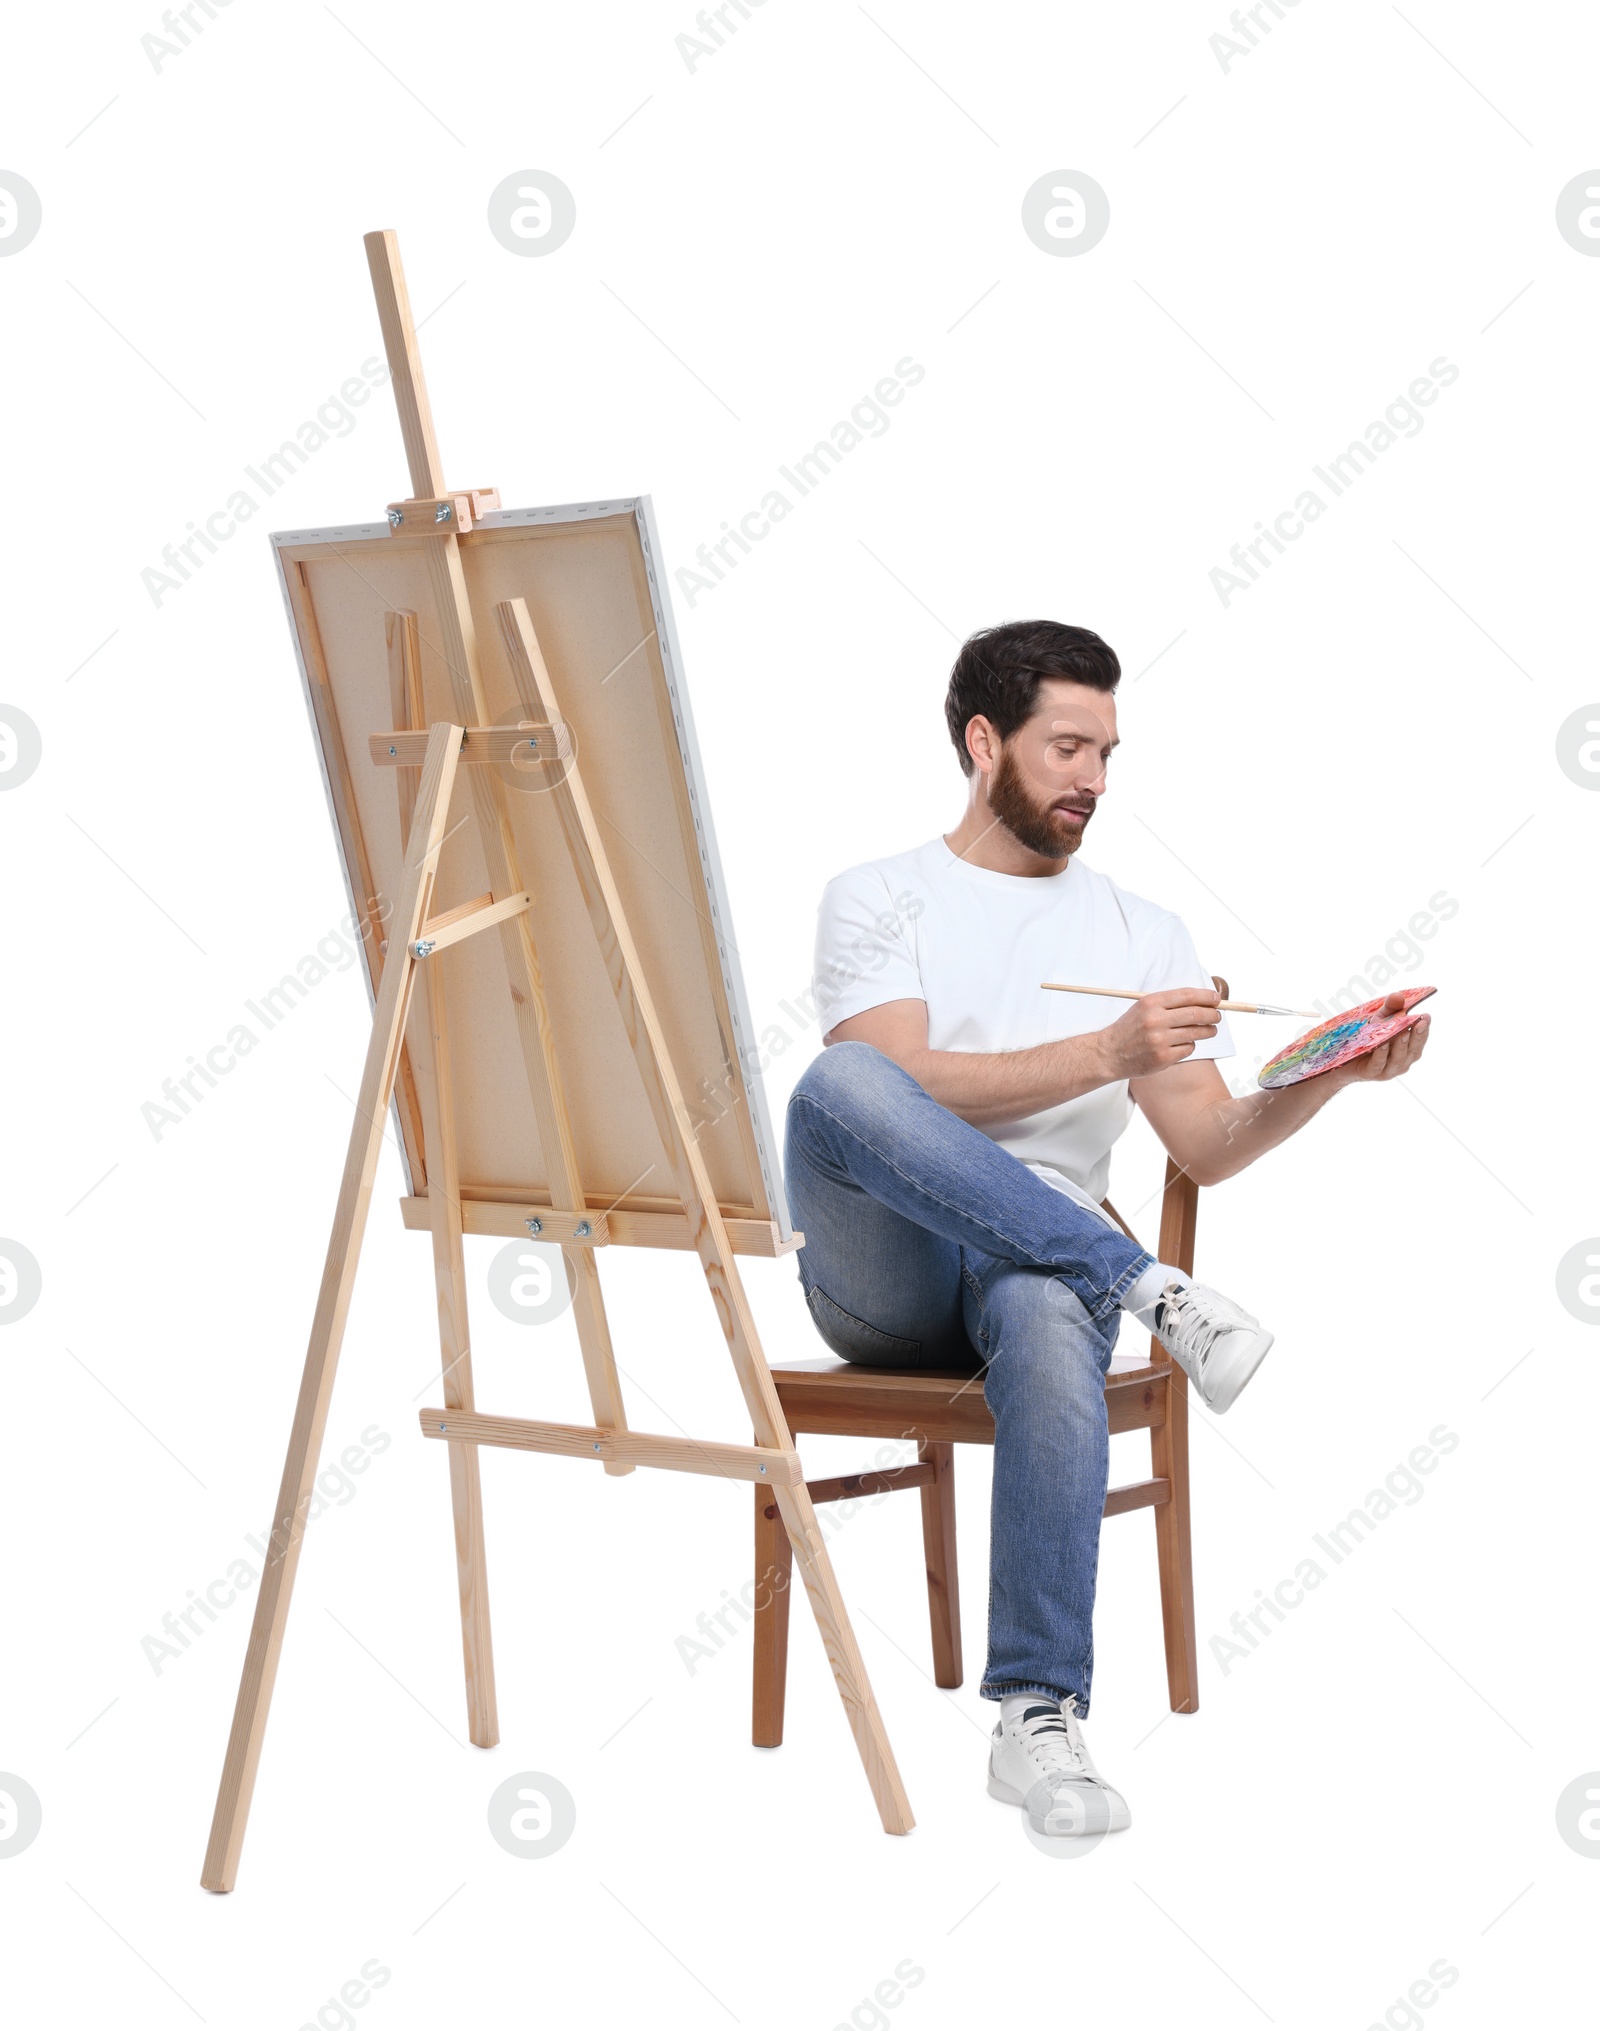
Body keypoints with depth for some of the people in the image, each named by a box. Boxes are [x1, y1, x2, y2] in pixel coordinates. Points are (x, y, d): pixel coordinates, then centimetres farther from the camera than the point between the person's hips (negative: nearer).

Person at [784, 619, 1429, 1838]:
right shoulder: (879, 900, 9)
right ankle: (1145, 1290, -32)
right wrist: (1106, 1054, -20)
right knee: (837, 1084, -34)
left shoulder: (1145, 934, 19)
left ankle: (1040, 1722, -36)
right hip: (884, 1276, -1)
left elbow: (1207, 1150, 11)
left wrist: (1330, 1076, -8)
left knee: (1049, 1322, -39)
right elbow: (903, 1090, -9)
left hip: (1044, 1264, 1)